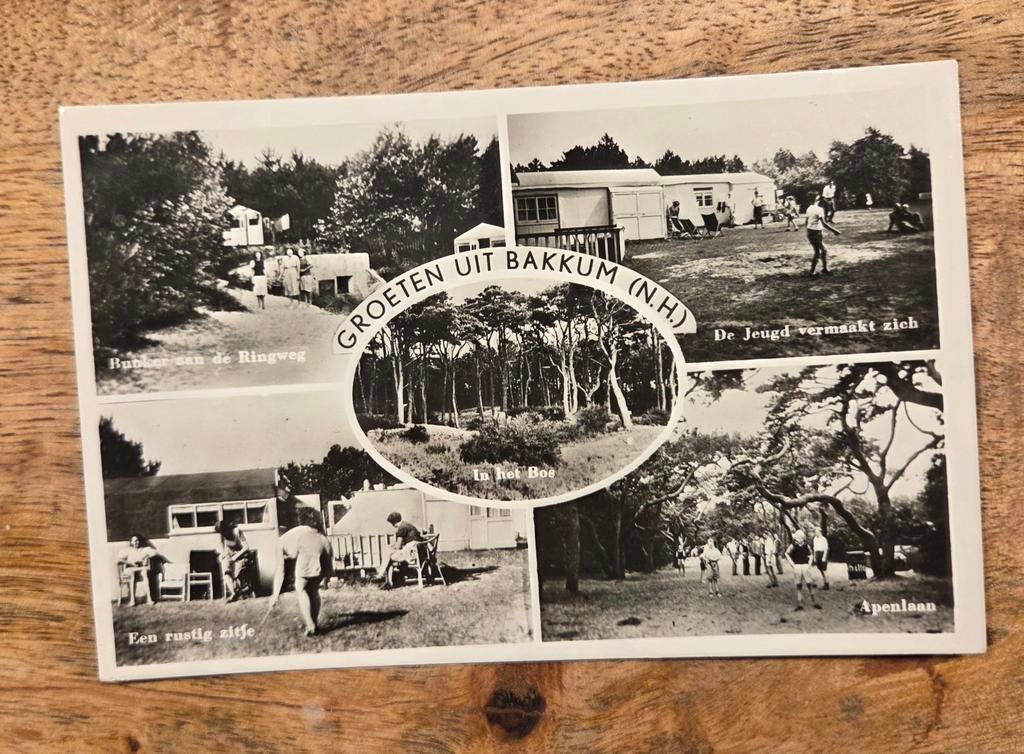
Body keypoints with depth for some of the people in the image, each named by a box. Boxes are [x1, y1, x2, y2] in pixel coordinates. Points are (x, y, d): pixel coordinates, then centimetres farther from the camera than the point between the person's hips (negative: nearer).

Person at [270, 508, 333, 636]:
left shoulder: (282, 541, 30)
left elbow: (280, 571, 29)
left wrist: (276, 594, 33)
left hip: (308, 551, -4)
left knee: (301, 589, 14)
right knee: (313, 590, 23)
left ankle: (309, 625, 3)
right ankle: (314, 623, 25)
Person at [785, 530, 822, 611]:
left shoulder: (806, 546, 2)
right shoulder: (793, 546, -2)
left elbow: (810, 555, 17)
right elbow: (787, 554, 9)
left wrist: (809, 564, 6)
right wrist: (792, 564, 2)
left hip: (805, 566, 1)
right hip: (797, 567, -1)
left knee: (809, 584, -2)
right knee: (799, 586, 4)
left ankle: (814, 602, 7)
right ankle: (799, 604, 8)